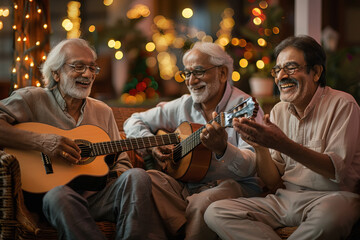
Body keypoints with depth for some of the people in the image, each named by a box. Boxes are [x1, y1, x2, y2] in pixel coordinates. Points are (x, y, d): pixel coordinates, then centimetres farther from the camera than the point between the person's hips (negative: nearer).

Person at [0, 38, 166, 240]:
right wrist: (41, 142, -21)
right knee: (59, 196, -39)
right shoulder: (33, 99, 5)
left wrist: (120, 175, -1)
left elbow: (120, 163, 23)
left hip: (97, 196, 5)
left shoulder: (103, 111, 21)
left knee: (137, 177, -24)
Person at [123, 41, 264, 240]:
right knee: (148, 178, -22)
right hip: (187, 185, 5)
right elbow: (134, 122, 20)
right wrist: (152, 145, 0)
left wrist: (223, 149, -38)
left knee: (203, 203, -37)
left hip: (233, 185, -5)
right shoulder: (183, 106, 12)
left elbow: (251, 167, -17)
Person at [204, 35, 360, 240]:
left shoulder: (341, 105, -4)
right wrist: (260, 147, -10)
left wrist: (283, 144, -27)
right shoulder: (279, 111, 12)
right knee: (215, 212, -15)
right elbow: (274, 184, 10)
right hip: (285, 198, 5)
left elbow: (339, 171, -17)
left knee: (329, 215, -42)